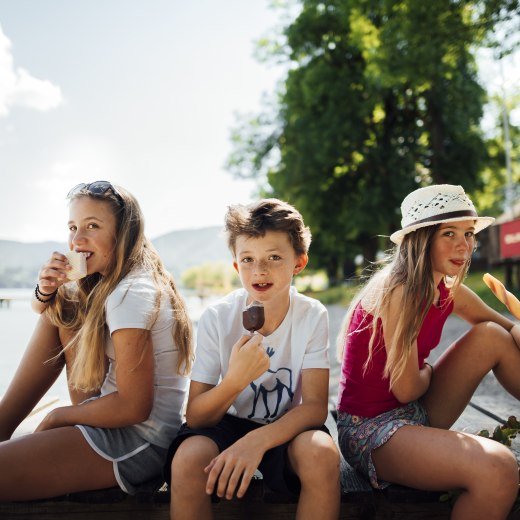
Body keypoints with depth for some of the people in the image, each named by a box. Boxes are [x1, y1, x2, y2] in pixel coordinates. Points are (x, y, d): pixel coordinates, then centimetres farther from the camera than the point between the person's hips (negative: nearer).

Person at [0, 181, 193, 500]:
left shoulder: (131, 294, -20)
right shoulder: (107, 282, 8)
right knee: (60, 310, 9)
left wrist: (57, 417, -9)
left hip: (138, 442, -10)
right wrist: (47, 293, -2)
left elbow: (133, 407, -24)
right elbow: (44, 310, 23)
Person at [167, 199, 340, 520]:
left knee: (321, 452, -32)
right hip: (229, 424, 0)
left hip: (286, 429, 0)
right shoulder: (217, 319, -13)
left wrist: (257, 439, -35)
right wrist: (235, 379, -34)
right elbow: (195, 417, -14)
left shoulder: (312, 316, -12)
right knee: (188, 457, -32)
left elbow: (315, 406, -17)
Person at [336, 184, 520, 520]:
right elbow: (406, 389, -20)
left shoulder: (450, 292, 2)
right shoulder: (399, 291, -22)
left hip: (415, 415, 9)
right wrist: (429, 372, 2)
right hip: (368, 428, -9)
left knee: (492, 336, 2)